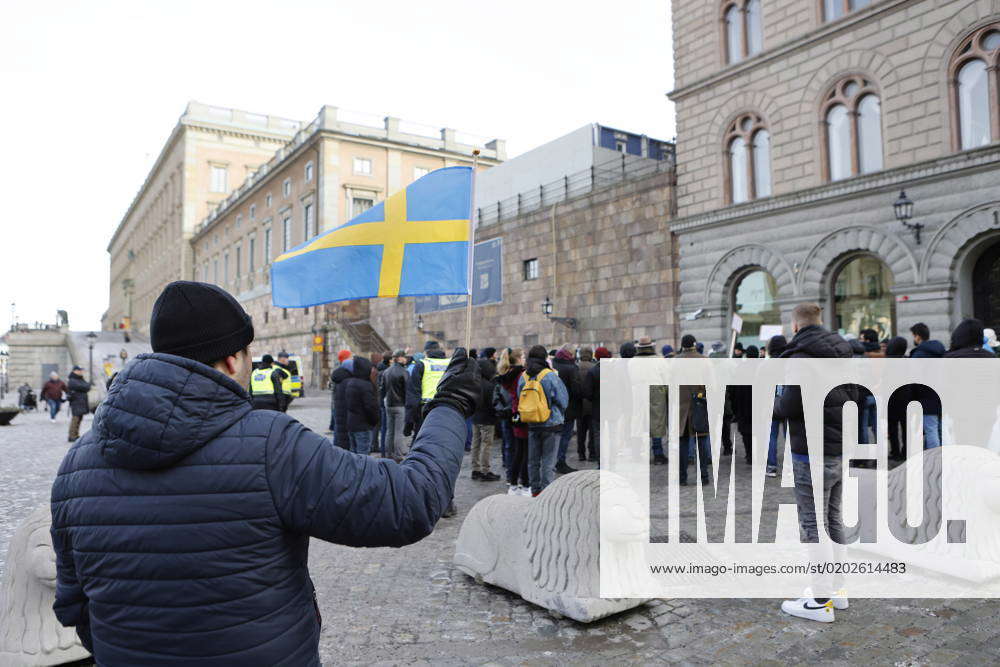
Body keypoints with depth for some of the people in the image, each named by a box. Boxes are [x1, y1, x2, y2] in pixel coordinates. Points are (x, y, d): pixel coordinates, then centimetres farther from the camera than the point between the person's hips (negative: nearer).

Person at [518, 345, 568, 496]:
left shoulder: (523, 377, 1)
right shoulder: (550, 376, -13)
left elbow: (520, 398, 9)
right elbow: (563, 400, -7)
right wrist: (558, 413, 12)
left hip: (532, 425, 5)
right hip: (551, 423, -4)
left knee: (533, 461, 15)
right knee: (548, 462, 0)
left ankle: (535, 491, 22)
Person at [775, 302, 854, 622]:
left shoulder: (801, 356, -17)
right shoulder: (841, 353, 11)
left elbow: (790, 406, -21)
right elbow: (853, 397, 18)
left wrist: (776, 405, -1)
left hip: (812, 453, -9)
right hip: (840, 449, 9)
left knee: (813, 524, -2)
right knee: (832, 518, 18)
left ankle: (822, 602, 3)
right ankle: (837, 589, 28)